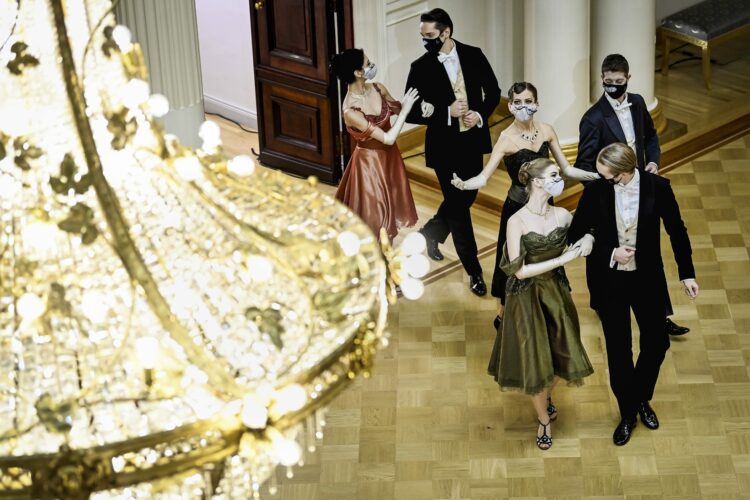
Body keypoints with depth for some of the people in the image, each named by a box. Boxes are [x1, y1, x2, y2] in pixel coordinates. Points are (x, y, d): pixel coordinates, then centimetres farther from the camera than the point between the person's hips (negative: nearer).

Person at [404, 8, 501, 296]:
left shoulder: (473, 56, -3)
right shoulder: (421, 68, -10)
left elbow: (493, 91, 6)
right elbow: (411, 113, -10)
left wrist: (480, 115, -12)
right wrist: (447, 112, -20)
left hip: (472, 141, 4)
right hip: (444, 146, -4)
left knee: (465, 198, 16)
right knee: (458, 206, -2)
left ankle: (429, 234, 44)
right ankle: (474, 271, 7)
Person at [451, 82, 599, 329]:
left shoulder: (546, 130, -3)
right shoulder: (506, 138, -16)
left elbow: (567, 169, 3)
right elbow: (484, 177, -23)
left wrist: (599, 176, -7)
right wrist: (463, 184, -43)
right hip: (517, 209, -4)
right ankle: (504, 315, 28)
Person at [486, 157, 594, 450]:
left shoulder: (562, 216, -7)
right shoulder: (517, 222, -20)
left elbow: (588, 229, 12)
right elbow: (520, 271, -21)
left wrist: (588, 240, -13)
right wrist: (562, 259, -23)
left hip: (556, 293, 4)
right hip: (527, 297, -4)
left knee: (558, 353, 14)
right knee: (535, 359, 6)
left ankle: (547, 396, 47)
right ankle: (544, 419, 29)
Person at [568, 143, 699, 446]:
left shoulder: (657, 187, -15)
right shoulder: (595, 191, -16)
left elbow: (676, 230, -2)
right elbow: (576, 235, -5)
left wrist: (687, 273, 2)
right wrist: (610, 254, -18)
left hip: (647, 278, 1)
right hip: (609, 281, -1)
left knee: (657, 343, 12)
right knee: (619, 351, 9)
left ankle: (642, 398, 40)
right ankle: (628, 413, 29)